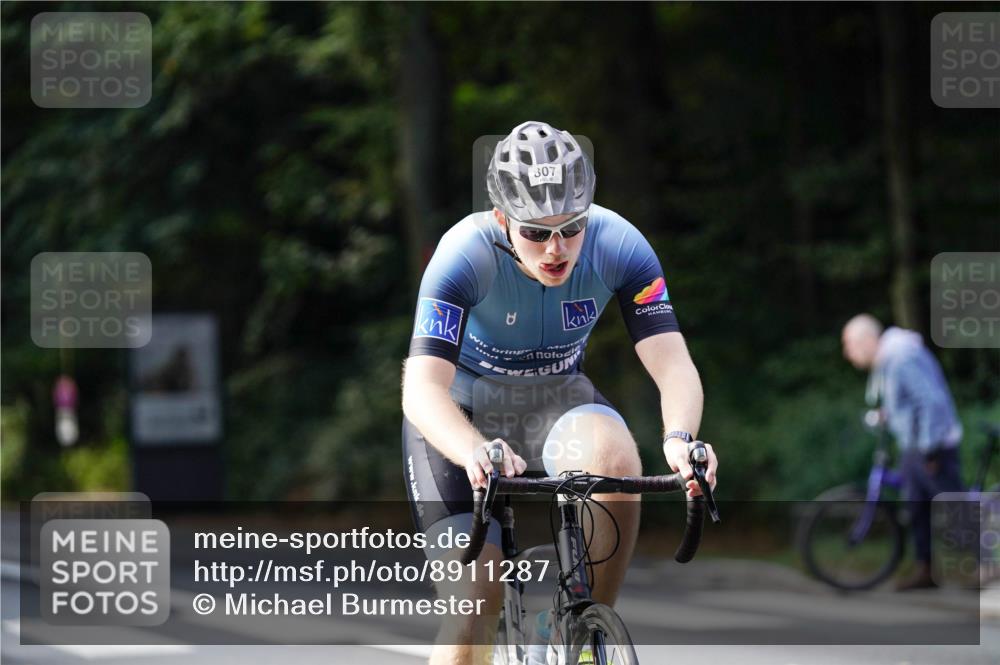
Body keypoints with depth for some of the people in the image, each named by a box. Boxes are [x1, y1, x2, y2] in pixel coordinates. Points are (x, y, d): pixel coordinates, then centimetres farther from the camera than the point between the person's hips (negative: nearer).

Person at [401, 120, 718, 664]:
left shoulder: (617, 246, -22)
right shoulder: (466, 255, -30)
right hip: (461, 415, -2)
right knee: (474, 613, -15)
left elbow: (673, 365, -28)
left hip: (557, 400, 2)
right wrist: (476, 452, -60)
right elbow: (423, 387, -39)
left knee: (615, 457, -34)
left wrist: (679, 437, -50)